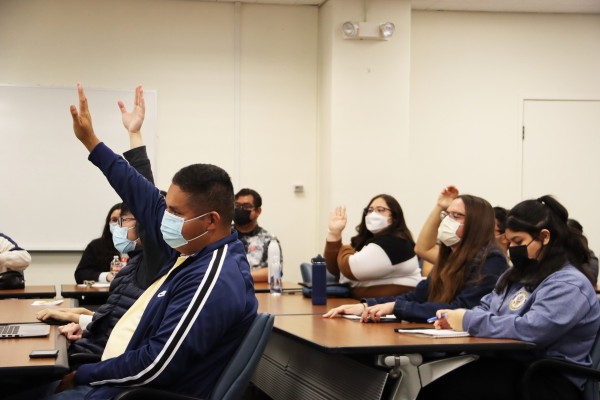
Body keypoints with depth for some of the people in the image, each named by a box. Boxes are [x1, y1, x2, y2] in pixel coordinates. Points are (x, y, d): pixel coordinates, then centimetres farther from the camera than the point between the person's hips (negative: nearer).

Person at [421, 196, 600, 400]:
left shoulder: (569, 285, -13)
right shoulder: (520, 273, 18)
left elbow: (529, 329, -25)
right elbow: (486, 306, 25)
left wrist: (469, 321, -18)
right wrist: (456, 318, 2)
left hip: (547, 380, -8)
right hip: (506, 363, 8)